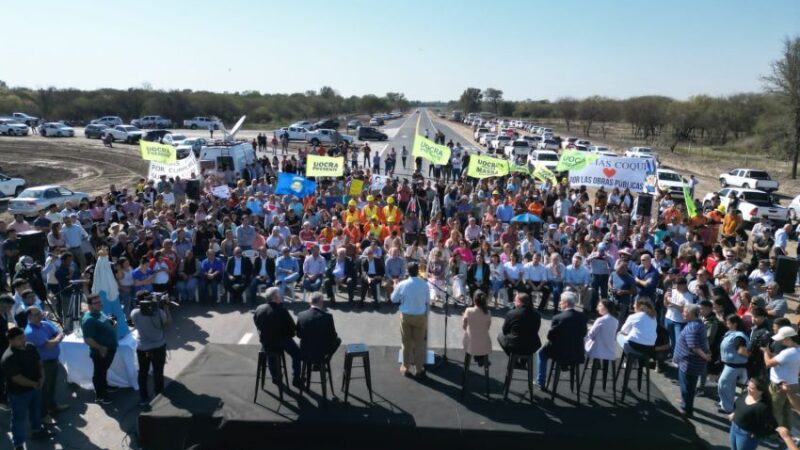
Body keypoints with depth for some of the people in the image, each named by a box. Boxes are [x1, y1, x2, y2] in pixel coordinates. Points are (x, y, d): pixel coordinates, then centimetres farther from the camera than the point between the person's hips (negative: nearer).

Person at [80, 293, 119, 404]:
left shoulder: (100, 313, 3)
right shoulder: (88, 320, -26)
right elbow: (87, 340, -29)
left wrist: (112, 322, 0)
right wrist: (100, 348, -27)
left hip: (110, 349, 9)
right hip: (100, 352, -9)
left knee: (104, 370, 27)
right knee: (99, 372, 10)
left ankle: (104, 387, 47)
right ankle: (99, 395, 26)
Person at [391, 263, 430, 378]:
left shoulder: (402, 284, -13)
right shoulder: (425, 284, -12)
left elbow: (394, 299, 0)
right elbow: (428, 301, 0)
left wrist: (395, 288, 15)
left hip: (406, 316, 0)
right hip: (420, 316, 0)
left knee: (407, 343, 13)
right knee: (419, 343, 11)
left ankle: (406, 368, 22)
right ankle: (419, 369, 19)